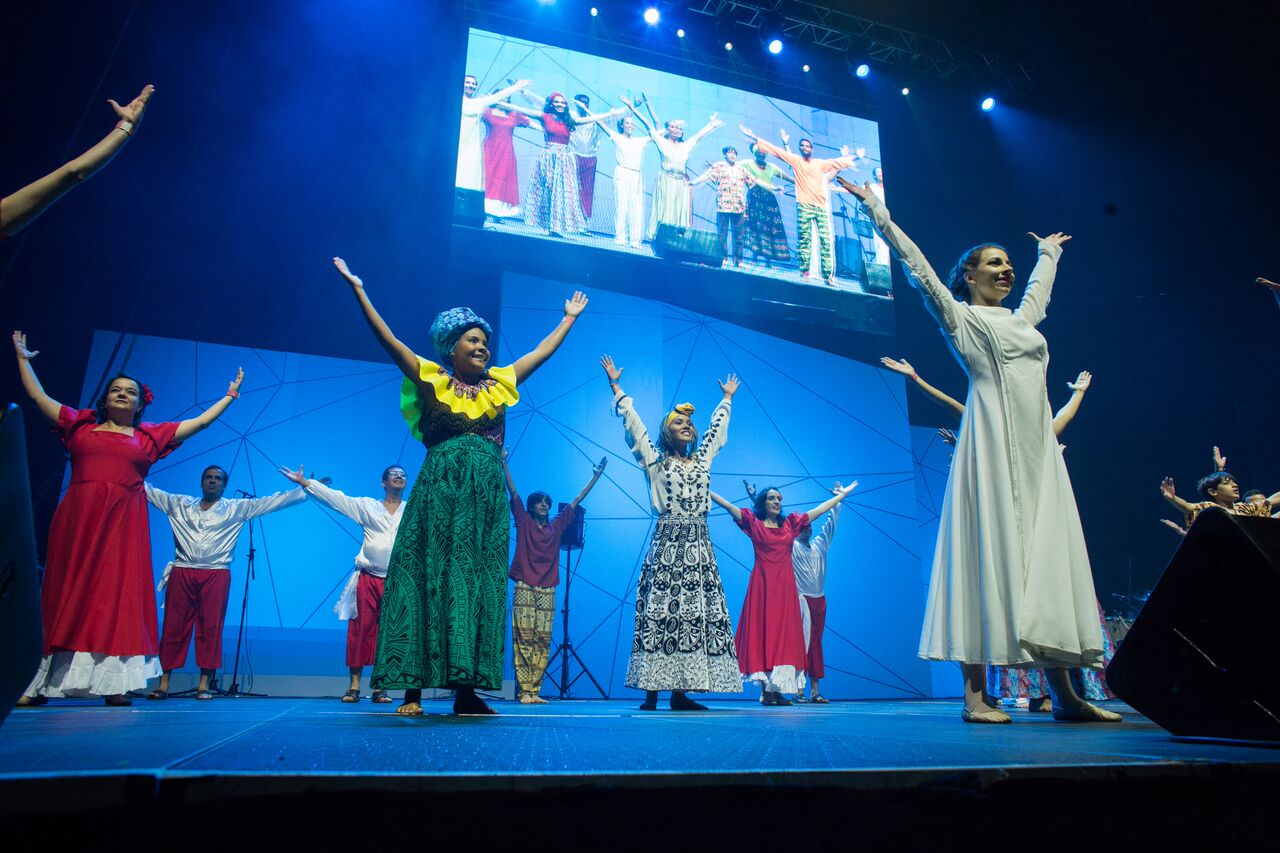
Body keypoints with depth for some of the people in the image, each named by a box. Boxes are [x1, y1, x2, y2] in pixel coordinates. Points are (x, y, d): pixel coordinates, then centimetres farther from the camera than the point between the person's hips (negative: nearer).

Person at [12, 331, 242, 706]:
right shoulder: (79, 425, 16)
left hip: (122, 524, -1)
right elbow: (38, 396, 21)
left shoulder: (151, 435, 13)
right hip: (76, 521, 1)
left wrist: (230, 395, 18)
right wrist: (23, 359, 26)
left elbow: (201, 421, 16)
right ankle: (39, 684, 5)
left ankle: (113, 683, -3)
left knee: (117, 597, -3)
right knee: (66, 595, 1)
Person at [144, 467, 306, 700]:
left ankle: (204, 684, 3)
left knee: (210, 628, -2)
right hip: (182, 573, 2)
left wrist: (305, 490, -1)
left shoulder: (236, 508, 10)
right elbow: (149, 490, 21)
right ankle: (163, 683, 7)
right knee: (173, 627, 1)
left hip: (216, 574, -2)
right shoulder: (179, 504, 17)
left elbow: (273, 501, 6)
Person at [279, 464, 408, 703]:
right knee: (360, 631, -2)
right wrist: (304, 482, 0)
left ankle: (379, 688, 7)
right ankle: (354, 686, 6)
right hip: (367, 579, 0)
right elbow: (335, 497, 5)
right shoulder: (367, 506, 10)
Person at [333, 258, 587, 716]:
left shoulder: (501, 383, 15)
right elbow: (387, 339, 2)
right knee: (428, 579, -4)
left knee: (479, 584, 0)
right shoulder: (430, 380, 6)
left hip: (487, 495, 4)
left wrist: (570, 317, 34)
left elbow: (543, 350, 26)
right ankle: (413, 689, -1)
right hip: (440, 490, -3)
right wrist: (358, 289, 0)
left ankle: (466, 688, 4)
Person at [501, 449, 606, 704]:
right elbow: (512, 492, 1)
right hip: (524, 589, -3)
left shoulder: (557, 525, 15)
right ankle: (524, 691, -4)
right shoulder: (524, 522, 8)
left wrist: (596, 477, 20)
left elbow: (577, 500, 18)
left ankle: (535, 691, 4)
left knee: (542, 641, 0)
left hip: (547, 592, 3)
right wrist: (503, 462, -5)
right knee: (523, 639, -7)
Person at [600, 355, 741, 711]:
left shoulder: (702, 459, 17)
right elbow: (633, 423, 6)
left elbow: (717, 429, 31)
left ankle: (681, 690, 2)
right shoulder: (655, 461, 6)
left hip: (698, 546, 4)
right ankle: (652, 689, -5)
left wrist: (726, 399, 42)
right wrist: (616, 387, 8)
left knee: (698, 612, -1)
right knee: (661, 610, -8)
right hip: (667, 544, -4)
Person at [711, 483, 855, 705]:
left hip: (785, 586, 4)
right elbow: (729, 506, -1)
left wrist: (843, 495, 25)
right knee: (762, 631, -4)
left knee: (784, 633, 1)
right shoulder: (753, 522, 5)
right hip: (763, 584, -3)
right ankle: (765, 690, -2)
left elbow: (818, 510, 20)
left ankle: (779, 690, 4)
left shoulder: (790, 523, 14)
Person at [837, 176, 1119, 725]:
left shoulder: (1021, 320, 25)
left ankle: (1063, 694, 3)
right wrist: (874, 207, 6)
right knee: (990, 553, -11)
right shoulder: (960, 317, 8)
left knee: (1047, 556, 1)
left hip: (1038, 448, 7)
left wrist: (1049, 252, 62)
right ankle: (975, 694, -9)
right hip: (994, 441, -7)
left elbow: (1040, 287, 47)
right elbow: (916, 264, 5)